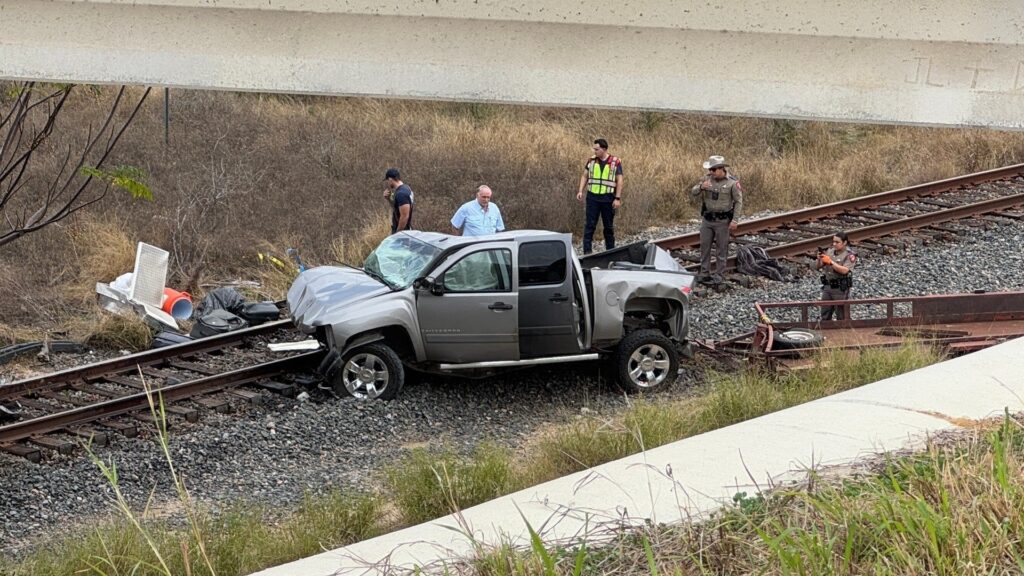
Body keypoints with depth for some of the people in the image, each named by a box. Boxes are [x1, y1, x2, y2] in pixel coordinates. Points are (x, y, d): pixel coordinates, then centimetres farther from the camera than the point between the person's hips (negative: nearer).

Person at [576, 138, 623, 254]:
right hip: (592, 197, 1)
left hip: (608, 198, -1)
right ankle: (586, 251, -4)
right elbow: (585, 176, 10)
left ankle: (610, 251, 19)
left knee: (609, 226, 9)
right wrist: (581, 191, -3)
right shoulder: (591, 160, 5)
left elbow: (619, 181, -3)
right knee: (590, 225, -3)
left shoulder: (615, 162, -2)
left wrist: (617, 198, -9)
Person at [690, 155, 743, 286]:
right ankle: (705, 274, 18)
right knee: (705, 247, 9)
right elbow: (693, 193, -1)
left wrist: (734, 220, -14)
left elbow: (738, 202, -8)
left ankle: (719, 276, 11)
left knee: (721, 249, 4)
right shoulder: (707, 178, -1)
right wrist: (701, 187, -23)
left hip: (722, 221, -4)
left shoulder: (732, 182, -12)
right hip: (707, 219, 4)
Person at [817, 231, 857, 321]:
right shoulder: (830, 251, 7)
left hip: (840, 289, -6)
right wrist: (819, 259, -13)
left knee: (842, 317, 2)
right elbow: (817, 266, 9)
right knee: (825, 316, 11)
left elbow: (844, 270, -23)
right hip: (827, 287, 6)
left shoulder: (849, 255, -9)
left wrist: (830, 262, -26)